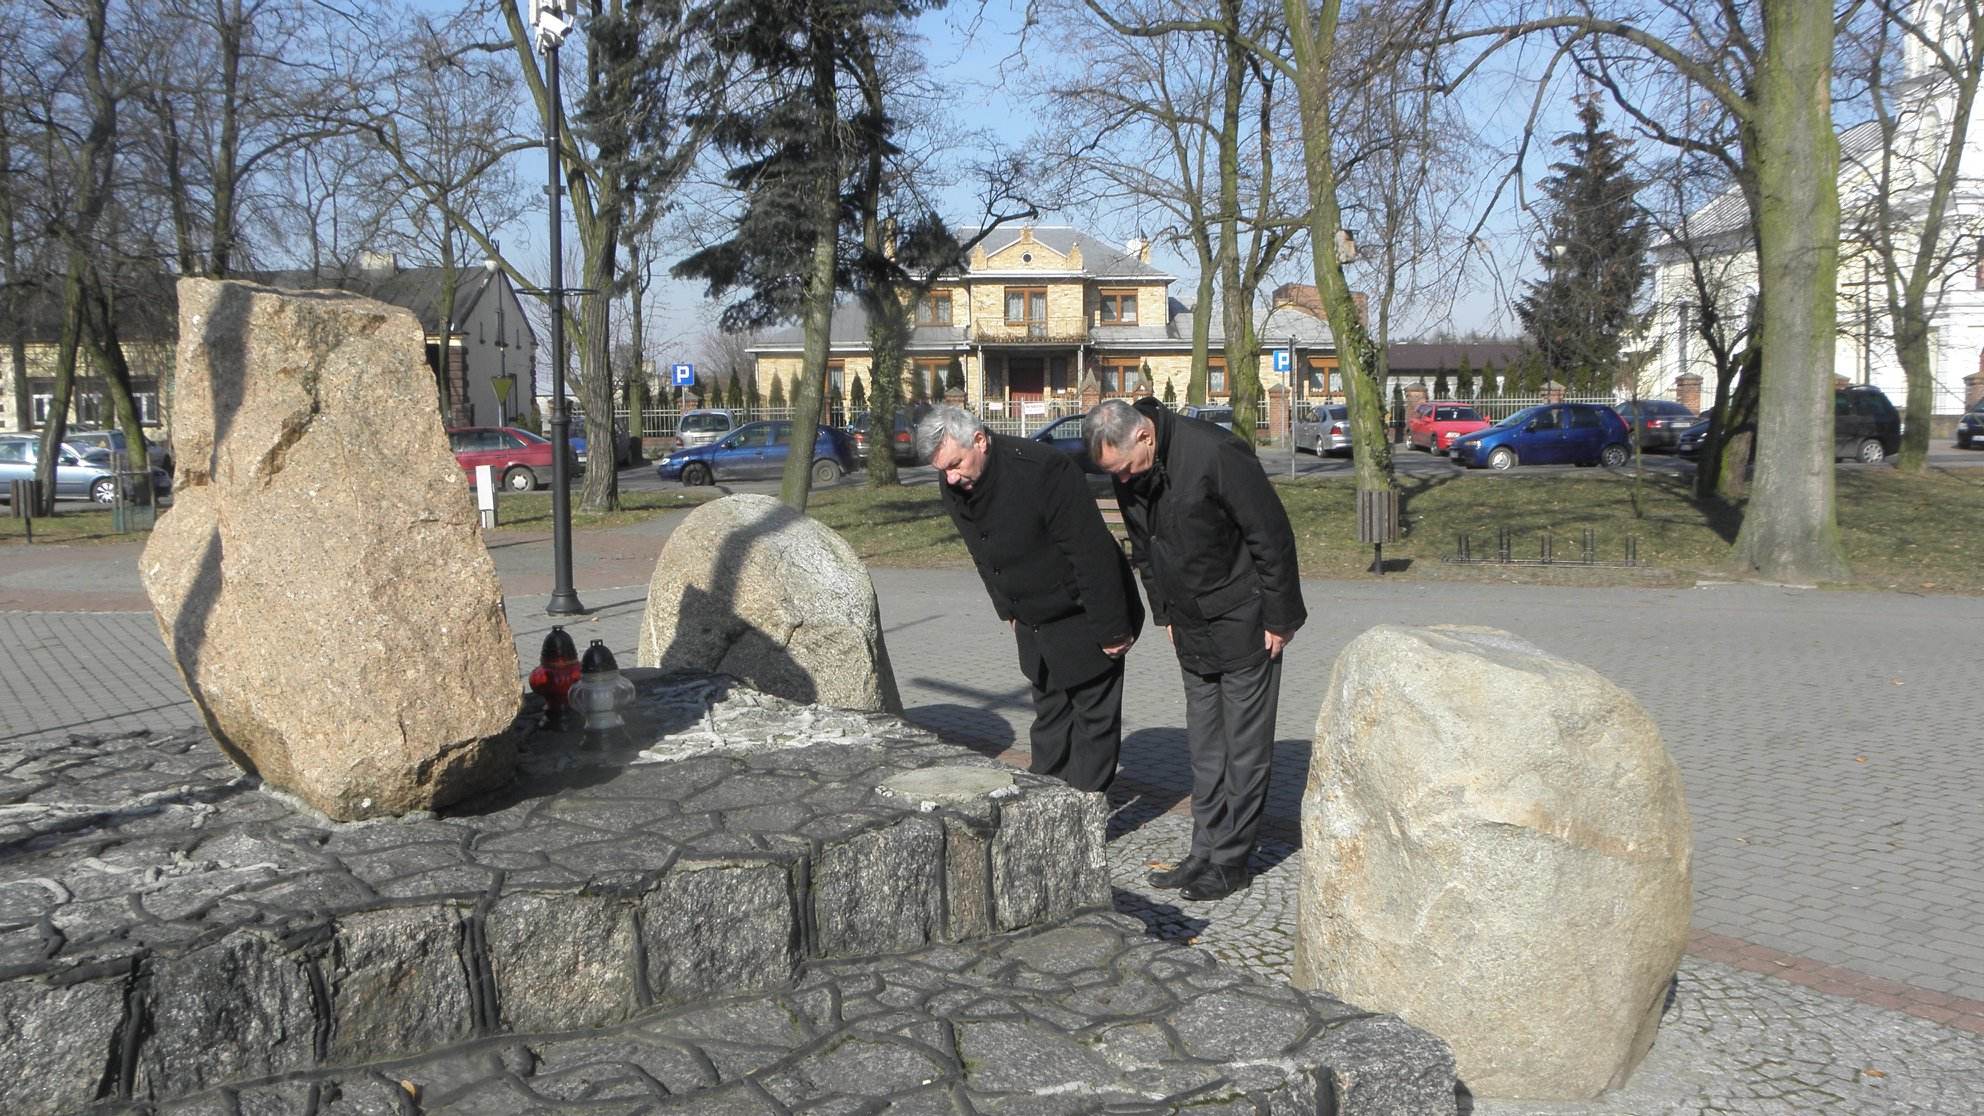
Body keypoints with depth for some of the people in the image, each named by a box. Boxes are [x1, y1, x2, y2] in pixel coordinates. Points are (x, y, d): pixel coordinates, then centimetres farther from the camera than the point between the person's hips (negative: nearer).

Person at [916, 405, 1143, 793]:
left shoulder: (1044, 469, -31)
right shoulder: (954, 487, -7)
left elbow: (1091, 553, -28)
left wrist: (1111, 629, -24)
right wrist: (1009, 612, 16)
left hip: (1083, 617, -7)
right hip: (1033, 624, 7)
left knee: (1094, 717, 2)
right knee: (1049, 715, 16)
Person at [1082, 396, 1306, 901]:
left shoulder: (1216, 454, -26)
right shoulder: (1129, 473, -3)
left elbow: (1273, 536, -20)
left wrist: (1277, 619, -15)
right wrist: (1165, 613, 14)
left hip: (1244, 623, -7)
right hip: (1192, 627, 7)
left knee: (1244, 745, 1)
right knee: (1204, 746, 12)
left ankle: (1230, 860, 9)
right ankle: (1206, 850, 20)